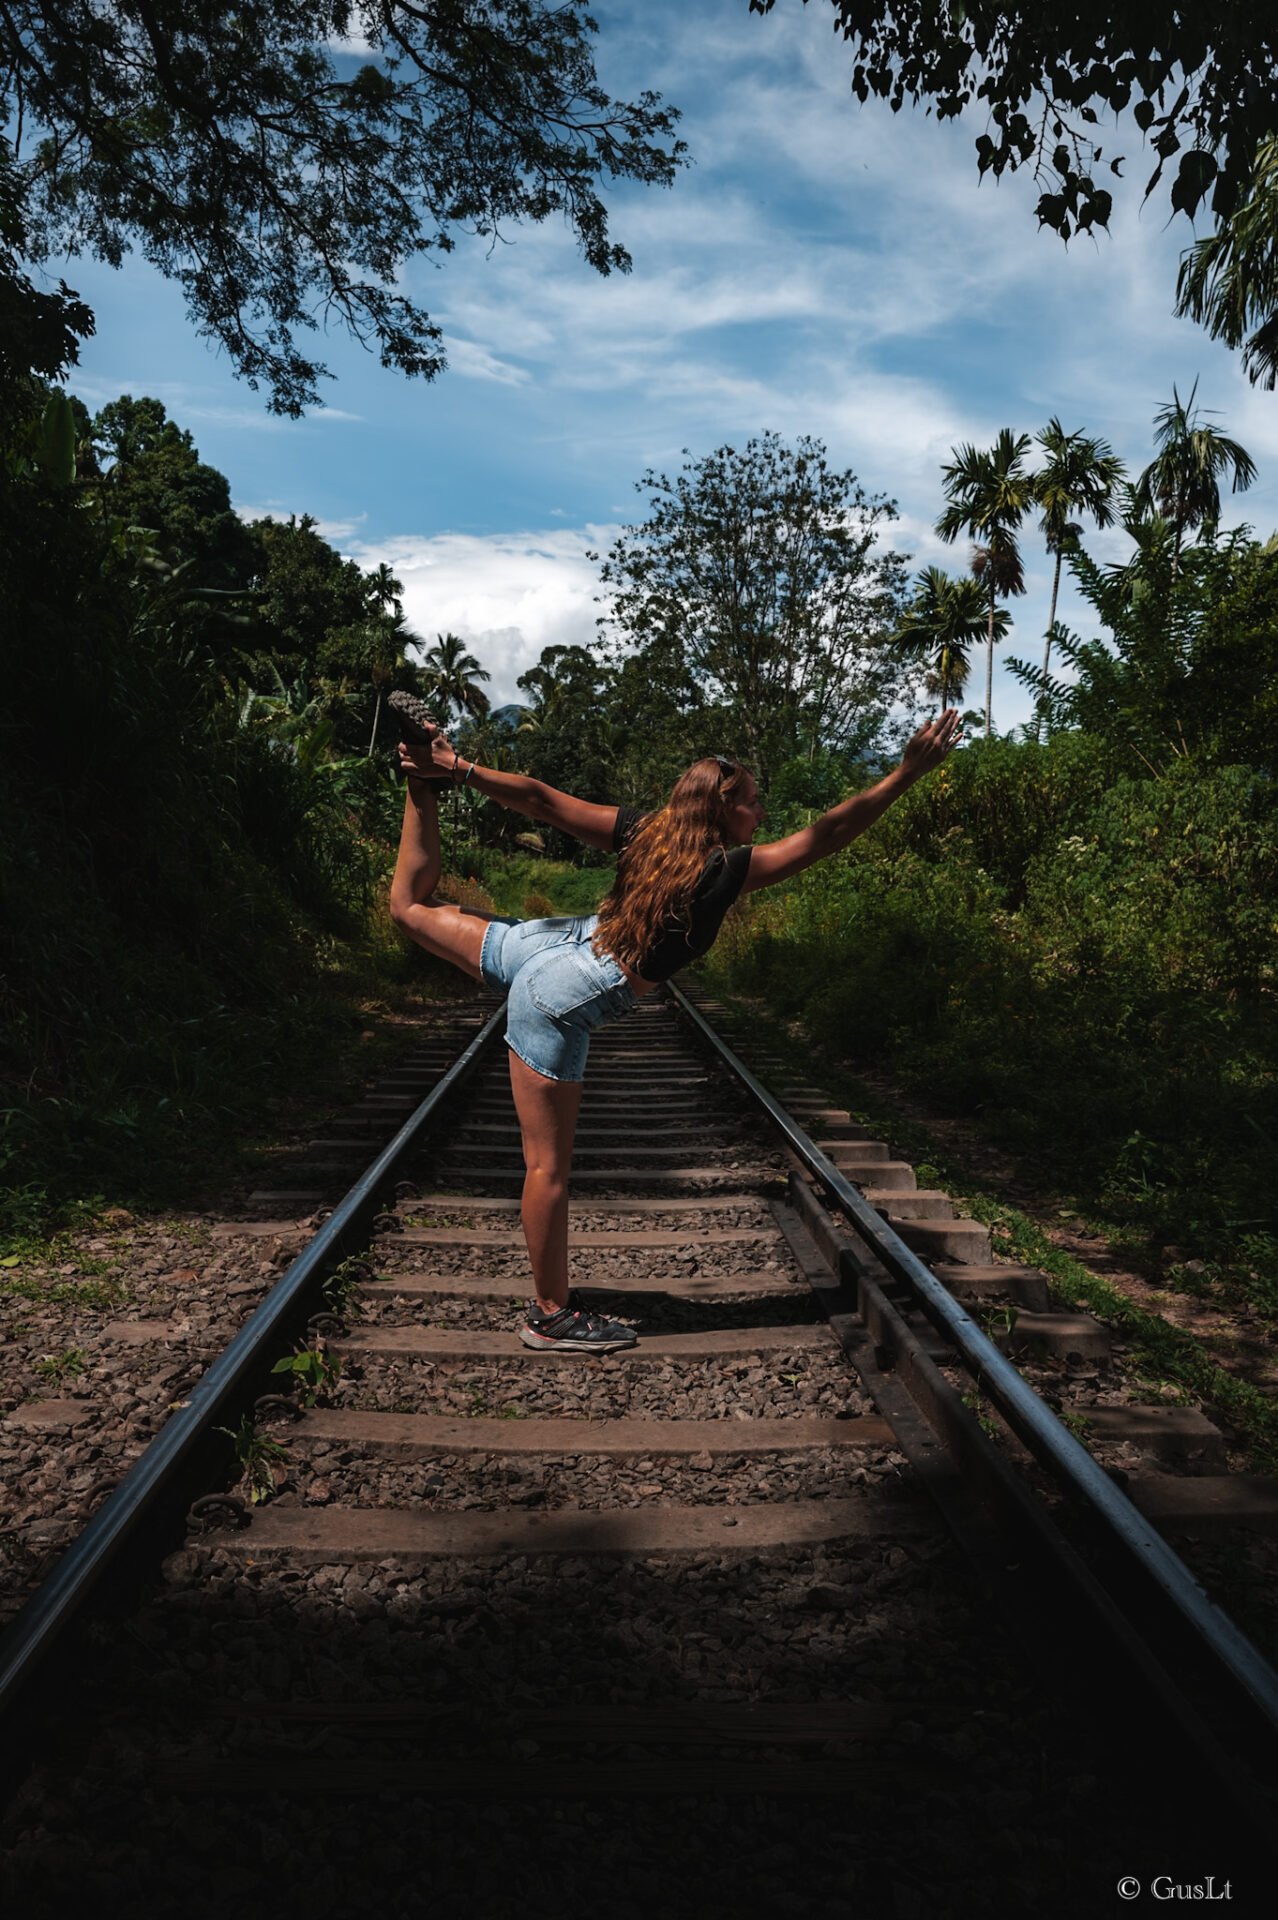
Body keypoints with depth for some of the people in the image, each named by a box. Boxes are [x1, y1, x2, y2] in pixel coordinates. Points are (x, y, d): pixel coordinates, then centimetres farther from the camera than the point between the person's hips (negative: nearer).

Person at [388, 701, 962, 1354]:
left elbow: (540, 800, 1)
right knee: (549, 1165, 2)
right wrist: (908, 772, -12)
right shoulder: (726, 870, -16)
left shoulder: (643, 831, 0)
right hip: (561, 1001, -7)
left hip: (544, 943, 7)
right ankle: (551, 1317, 15)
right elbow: (827, 833, -16)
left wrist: (459, 770, 8)